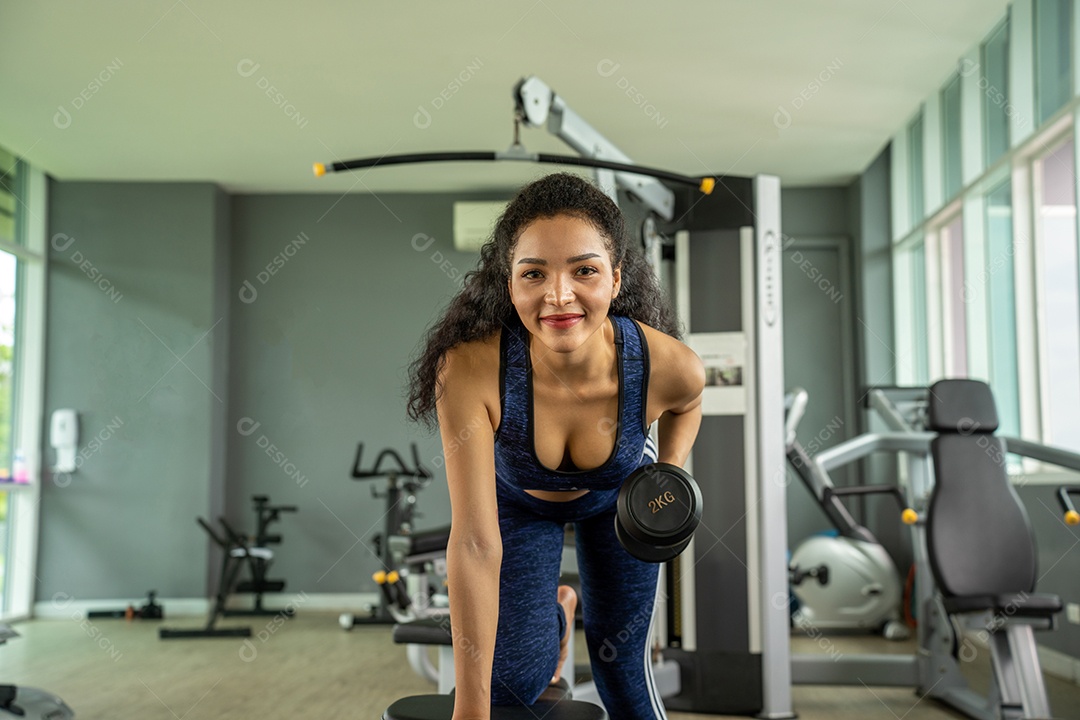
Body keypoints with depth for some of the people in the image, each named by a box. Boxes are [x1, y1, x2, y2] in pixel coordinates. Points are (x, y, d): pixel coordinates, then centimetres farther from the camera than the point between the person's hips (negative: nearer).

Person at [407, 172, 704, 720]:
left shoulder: (668, 366, -35)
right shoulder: (470, 368, -41)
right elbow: (475, 544, -41)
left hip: (617, 497, 1)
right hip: (516, 498, -1)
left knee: (623, 674, 4)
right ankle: (556, 614, 29)